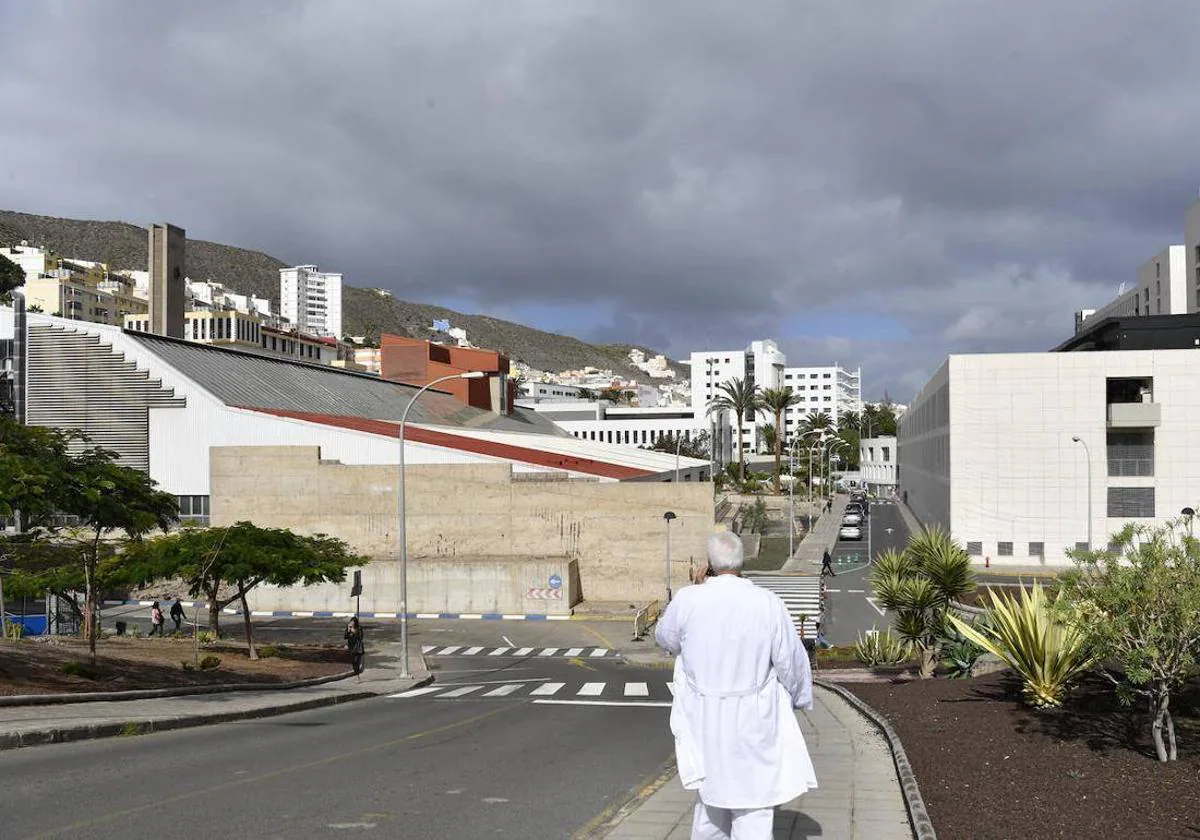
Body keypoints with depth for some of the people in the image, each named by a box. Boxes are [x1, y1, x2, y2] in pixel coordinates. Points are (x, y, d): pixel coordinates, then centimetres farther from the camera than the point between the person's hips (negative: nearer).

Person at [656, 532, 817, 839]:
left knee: (713, 791, 23)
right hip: (755, 722, -2)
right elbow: (792, 663, -4)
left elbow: (665, 638, 10)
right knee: (754, 806, 3)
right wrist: (801, 697, 16)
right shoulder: (769, 604, -13)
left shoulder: (687, 600, -10)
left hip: (705, 719, 2)